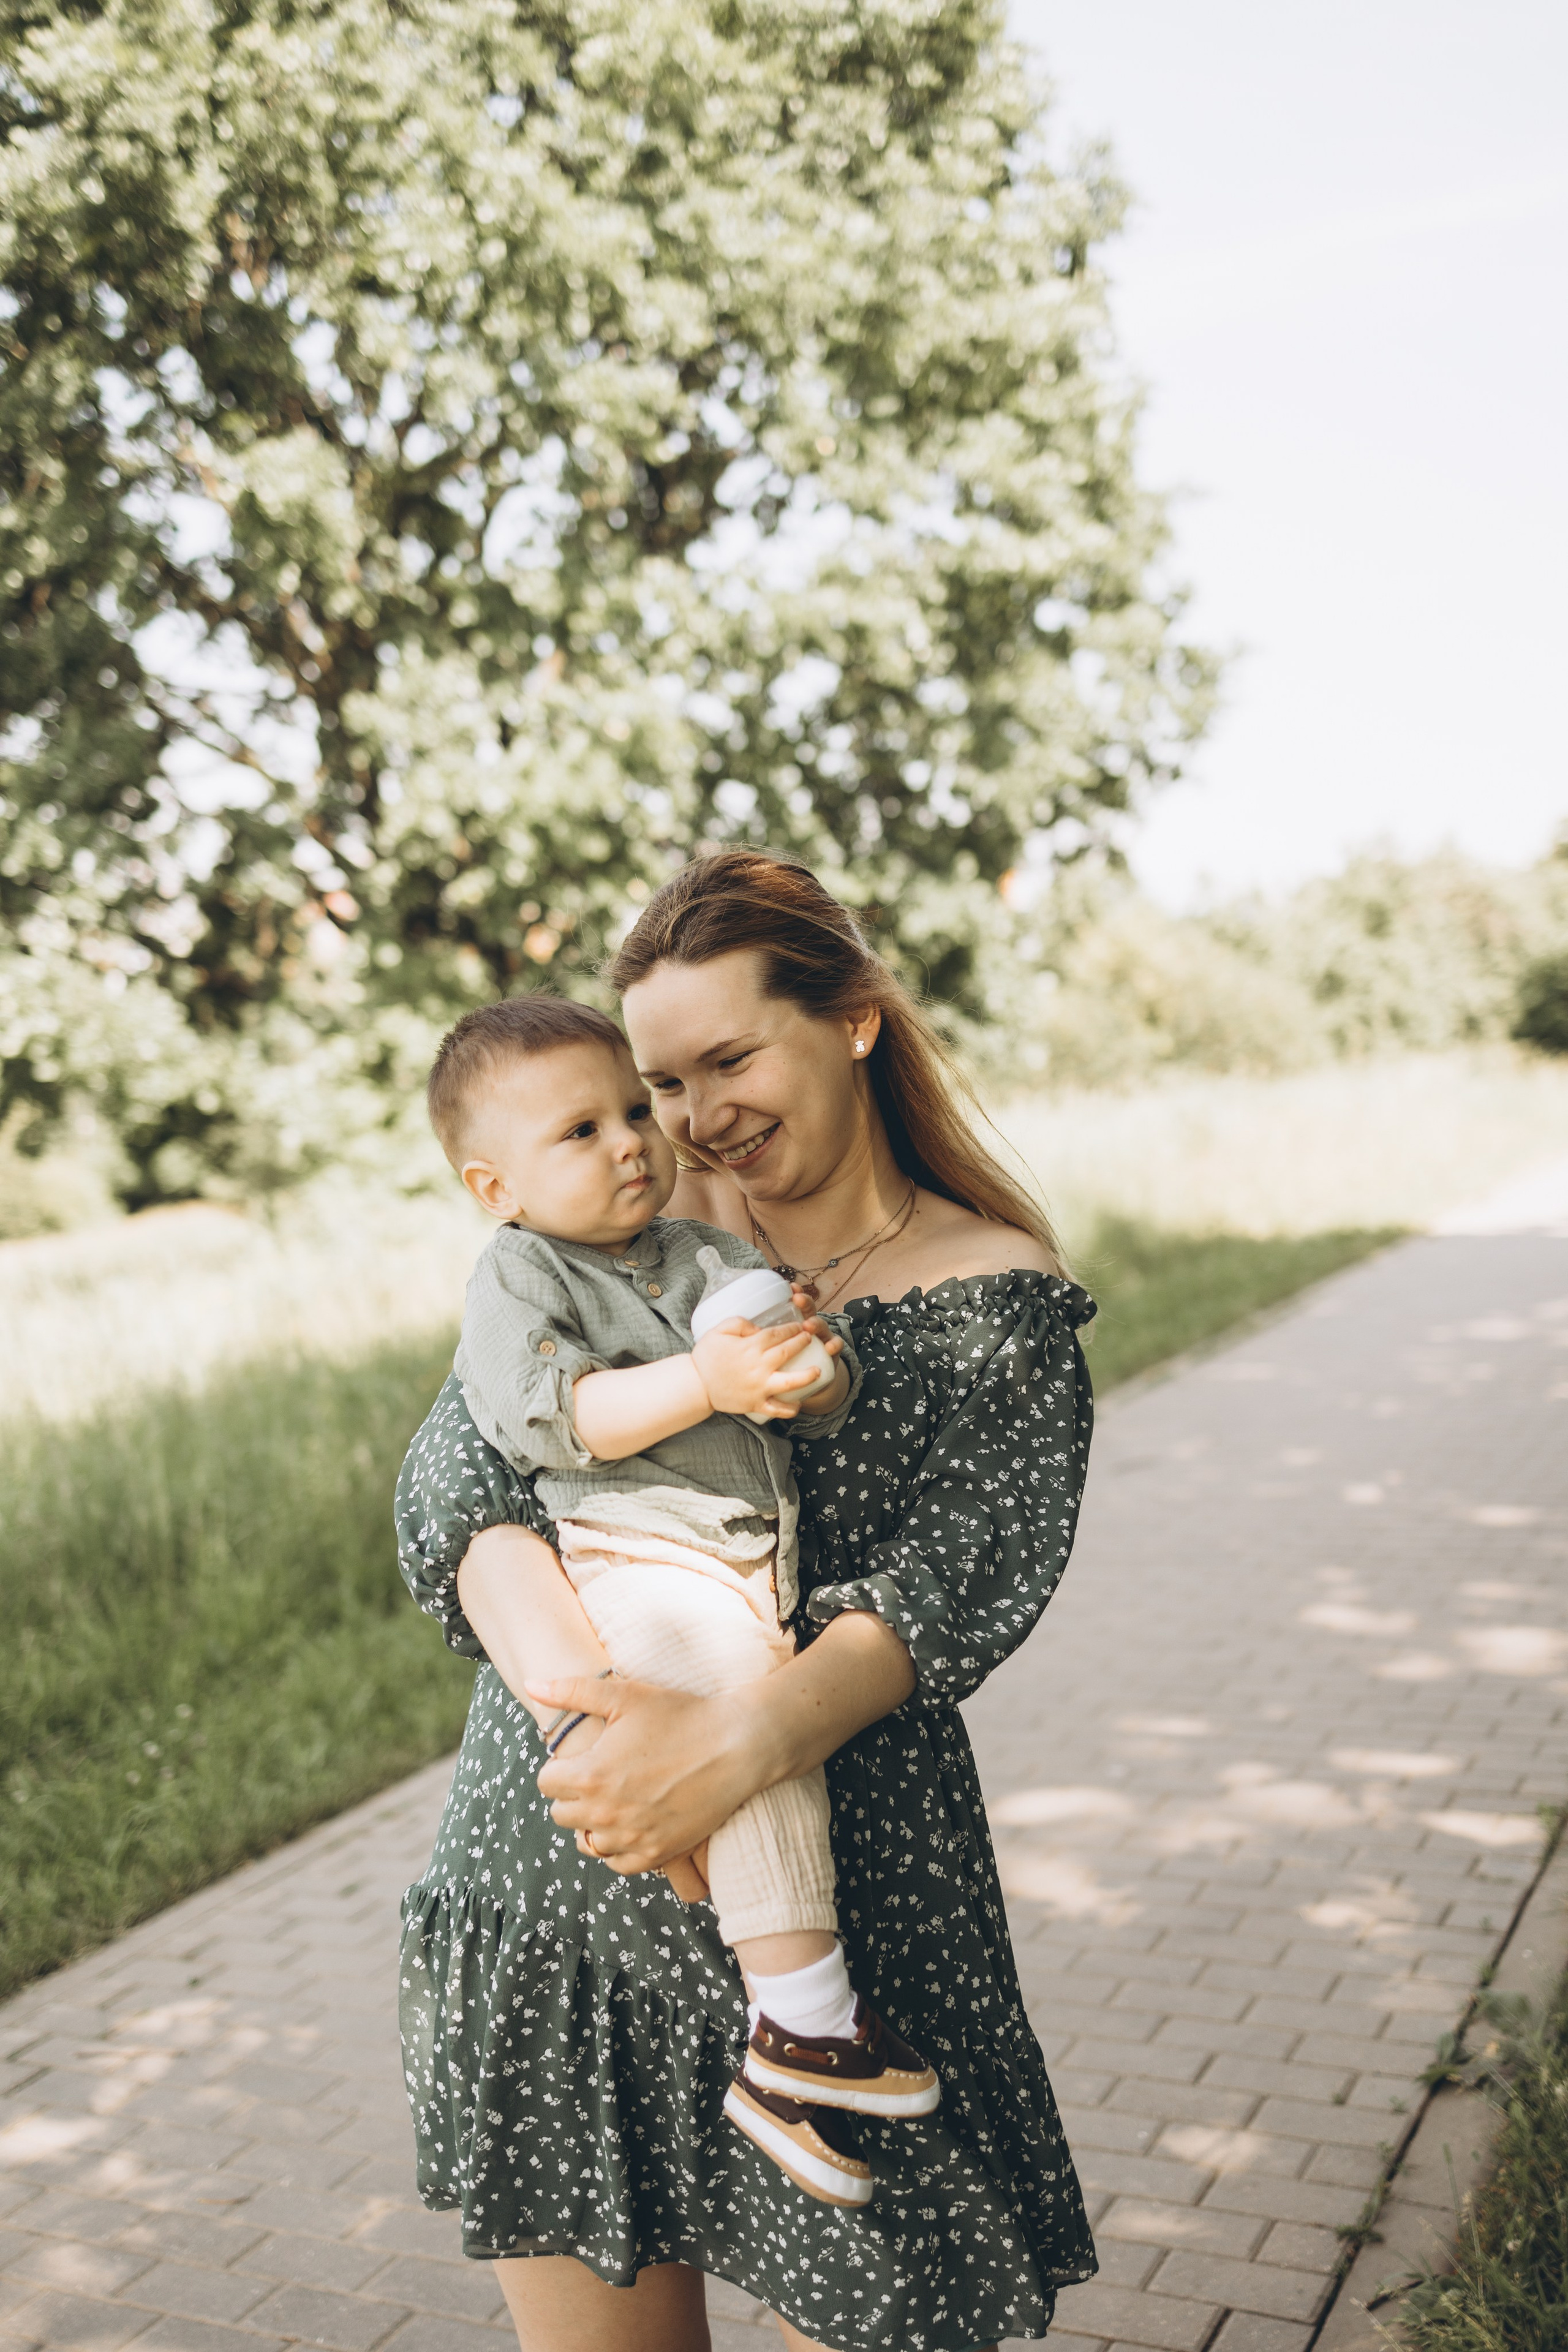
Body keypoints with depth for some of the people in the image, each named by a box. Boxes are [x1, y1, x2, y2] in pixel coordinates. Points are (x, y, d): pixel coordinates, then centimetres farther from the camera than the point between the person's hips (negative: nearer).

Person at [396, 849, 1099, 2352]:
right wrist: (556, 1660, -26)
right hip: (540, 1869, 3)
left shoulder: (994, 1294, -2)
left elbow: (967, 1573, -14)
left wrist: (745, 1738, -31)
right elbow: (460, 1457, -5)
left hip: (821, 1890, -3)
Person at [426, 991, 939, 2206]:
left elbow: (833, 1405, 14)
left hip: (757, 1559, 6)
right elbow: (547, 1420, -13)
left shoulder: (718, 1259, 19)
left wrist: (810, 1374, -10)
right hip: (625, 1558, -6)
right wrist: (707, 1380, -21)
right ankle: (806, 2023, -18)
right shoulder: (518, 1278, 4)